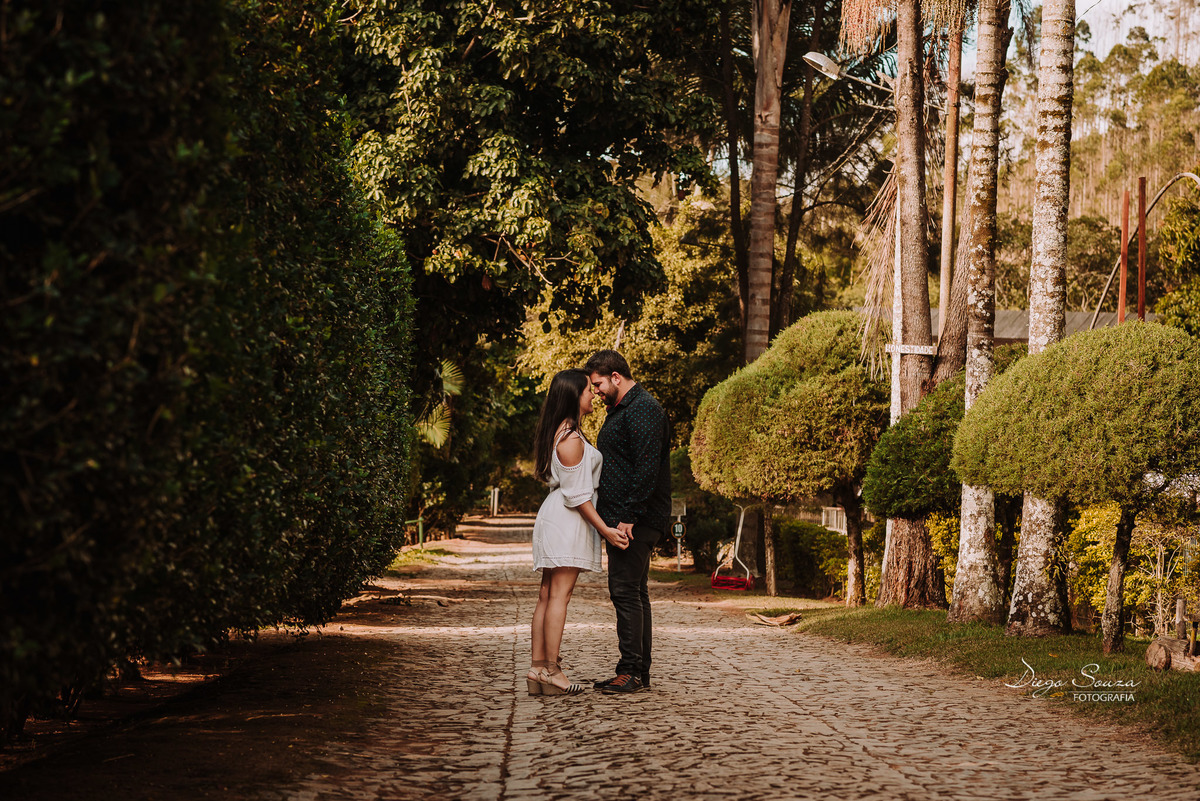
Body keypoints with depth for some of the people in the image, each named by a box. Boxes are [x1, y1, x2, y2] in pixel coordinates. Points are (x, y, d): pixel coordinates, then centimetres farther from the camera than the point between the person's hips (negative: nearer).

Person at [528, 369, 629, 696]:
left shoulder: (560, 433, 15)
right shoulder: (571, 439, -16)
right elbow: (577, 495, -16)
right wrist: (605, 529, -14)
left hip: (553, 516, 10)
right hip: (568, 521, -10)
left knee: (547, 595, 7)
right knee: (560, 594, -9)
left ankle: (537, 668, 8)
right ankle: (550, 671, -8)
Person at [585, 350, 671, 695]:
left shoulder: (643, 410, -13)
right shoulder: (621, 410, 20)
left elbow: (646, 470, -21)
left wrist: (628, 518, -23)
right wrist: (612, 517, 17)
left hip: (636, 521, -11)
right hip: (625, 520, 11)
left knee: (625, 590, -10)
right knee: (634, 592, 11)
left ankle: (632, 672, -8)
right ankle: (639, 673, 16)